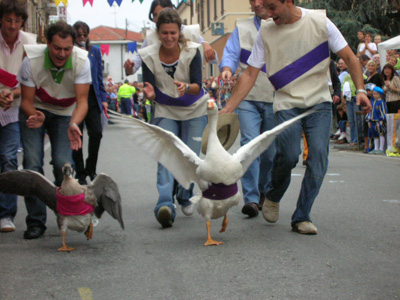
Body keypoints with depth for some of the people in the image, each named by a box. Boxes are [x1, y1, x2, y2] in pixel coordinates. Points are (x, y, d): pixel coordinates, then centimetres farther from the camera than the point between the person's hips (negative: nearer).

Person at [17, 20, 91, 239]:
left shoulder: (81, 61, -25)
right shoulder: (31, 61, -26)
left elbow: (82, 101, -26)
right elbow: (26, 100, -19)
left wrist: (74, 124, -46)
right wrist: (34, 115, -42)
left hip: (64, 114, 0)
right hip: (34, 110, 0)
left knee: (63, 164, -14)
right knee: (32, 164, -13)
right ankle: (36, 221, -3)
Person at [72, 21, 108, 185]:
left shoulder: (95, 51, 10)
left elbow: (99, 77, 13)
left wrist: (103, 98, 8)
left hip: (92, 98, 3)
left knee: (96, 133, -8)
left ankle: (90, 169, 10)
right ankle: (80, 173, 14)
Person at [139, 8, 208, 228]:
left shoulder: (191, 51, -18)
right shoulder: (149, 55, -14)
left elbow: (198, 86, -23)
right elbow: (150, 91, -14)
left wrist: (186, 88, -45)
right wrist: (150, 94, -37)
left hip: (195, 110, 0)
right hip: (165, 111, 0)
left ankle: (185, 197, 24)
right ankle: (165, 204, -30)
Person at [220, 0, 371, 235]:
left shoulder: (319, 22, -2)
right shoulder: (266, 32, 2)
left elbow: (349, 58, 2)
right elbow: (250, 75, 4)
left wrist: (360, 89, -11)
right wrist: (228, 109, -3)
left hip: (319, 102, 0)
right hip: (286, 103, 0)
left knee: (319, 156, -11)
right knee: (289, 156, -17)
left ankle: (302, 217, 1)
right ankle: (273, 196, 15)